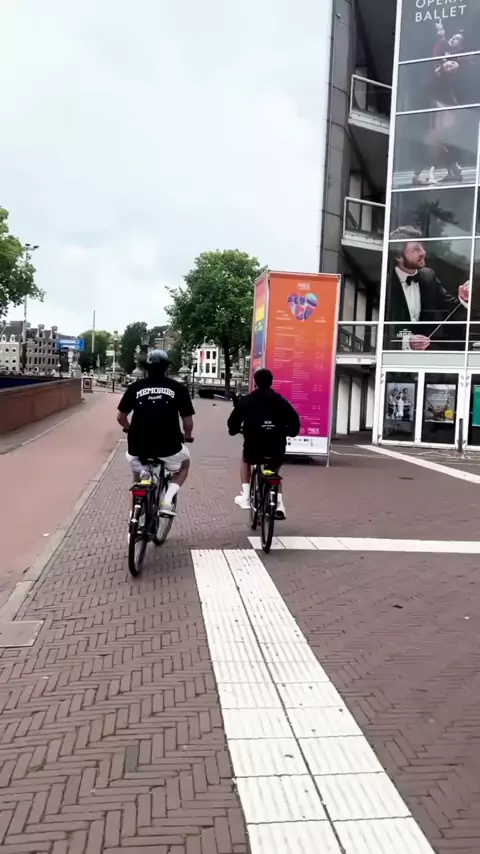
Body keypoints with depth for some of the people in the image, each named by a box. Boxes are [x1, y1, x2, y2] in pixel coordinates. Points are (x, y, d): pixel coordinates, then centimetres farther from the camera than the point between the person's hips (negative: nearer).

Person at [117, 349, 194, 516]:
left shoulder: (135, 387, 6)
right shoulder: (178, 388, 1)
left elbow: (120, 417, 12)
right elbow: (188, 422, 0)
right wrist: (187, 436, 22)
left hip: (138, 447, 2)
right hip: (168, 447, -2)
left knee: (138, 479, 30)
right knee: (184, 464, 30)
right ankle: (167, 499, 8)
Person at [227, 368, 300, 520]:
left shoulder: (247, 400, 3)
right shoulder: (281, 401, 8)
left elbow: (234, 420, 3)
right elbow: (295, 421, 6)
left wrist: (234, 431, 24)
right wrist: (289, 432, 26)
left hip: (254, 447, -2)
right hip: (277, 450, 2)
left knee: (245, 460, 34)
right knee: (274, 472, 33)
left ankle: (245, 497, 23)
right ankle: (279, 504, 14)